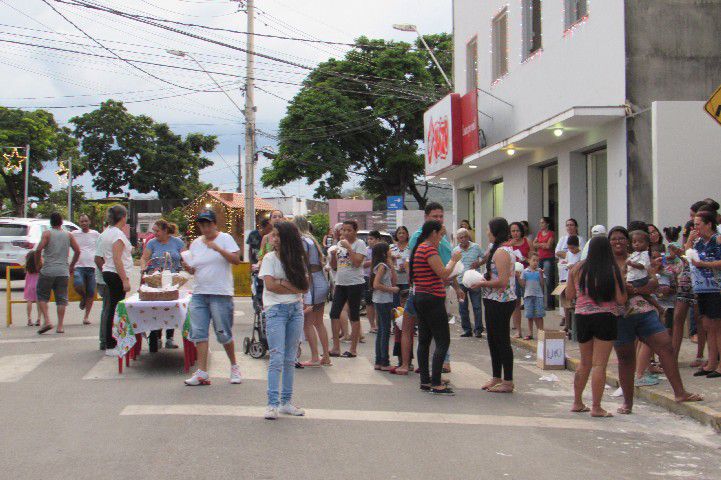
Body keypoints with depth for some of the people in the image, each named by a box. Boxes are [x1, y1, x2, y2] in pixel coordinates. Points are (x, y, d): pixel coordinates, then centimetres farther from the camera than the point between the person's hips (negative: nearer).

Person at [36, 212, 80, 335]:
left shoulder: (47, 234, -1)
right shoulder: (68, 235, 8)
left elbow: (39, 249, -13)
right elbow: (77, 251, 6)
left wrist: (37, 263, 2)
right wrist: (72, 266, 18)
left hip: (47, 271, -3)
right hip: (63, 272, 3)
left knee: (42, 296, 9)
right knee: (61, 299, 6)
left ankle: (47, 321, -5)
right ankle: (60, 326, 2)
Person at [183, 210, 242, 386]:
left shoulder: (225, 238, 0)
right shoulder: (195, 243, 14)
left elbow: (236, 260, -11)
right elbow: (194, 270, 19)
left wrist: (218, 248, -21)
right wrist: (188, 268, -4)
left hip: (220, 293, -5)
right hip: (199, 293, 5)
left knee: (223, 334, 0)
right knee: (199, 333, -2)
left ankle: (234, 366, 21)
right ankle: (202, 373, 1)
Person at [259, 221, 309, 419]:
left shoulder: (297, 259, 10)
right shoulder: (270, 258, 1)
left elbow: (304, 286, 1)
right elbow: (270, 285, -10)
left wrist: (282, 283, -9)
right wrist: (293, 287, -5)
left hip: (296, 309, 4)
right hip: (275, 310, -4)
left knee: (290, 359, 7)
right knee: (277, 358, -10)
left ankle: (286, 402, 13)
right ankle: (272, 404, -8)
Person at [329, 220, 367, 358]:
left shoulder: (359, 244, -5)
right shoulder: (340, 244, 13)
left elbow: (357, 263, -17)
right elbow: (334, 266, 15)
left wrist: (348, 248, -18)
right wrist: (333, 255, -4)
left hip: (355, 284, -6)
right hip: (340, 283, 6)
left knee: (354, 316, 1)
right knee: (334, 314, 2)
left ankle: (353, 349, 8)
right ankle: (336, 348, 9)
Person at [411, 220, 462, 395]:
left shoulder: (419, 248, 15)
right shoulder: (429, 249, -16)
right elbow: (443, 273, -19)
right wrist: (454, 260, -4)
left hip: (420, 298, 10)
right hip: (432, 300, -10)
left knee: (424, 340, 11)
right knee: (443, 341, -7)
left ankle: (425, 381, 16)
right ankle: (436, 383, -9)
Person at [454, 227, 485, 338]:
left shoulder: (476, 247, 1)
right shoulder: (455, 251, 6)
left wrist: (479, 263, -9)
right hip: (461, 282, 2)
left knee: (477, 306, -1)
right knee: (462, 308, 6)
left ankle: (478, 330, 5)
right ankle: (467, 329, 15)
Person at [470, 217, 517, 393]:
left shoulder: (501, 252, -19)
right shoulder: (505, 249, 14)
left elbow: (502, 281, -25)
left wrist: (482, 284, -14)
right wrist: (484, 280, 9)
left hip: (500, 303, -11)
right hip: (496, 302, 11)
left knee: (502, 341, -3)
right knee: (493, 340, 17)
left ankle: (508, 382, 5)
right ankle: (497, 377, 27)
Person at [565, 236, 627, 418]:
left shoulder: (577, 269, 2)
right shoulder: (613, 270, -9)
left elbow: (569, 295, 8)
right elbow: (621, 300, -9)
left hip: (582, 317, 4)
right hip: (605, 318, -4)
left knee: (585, 362, 19)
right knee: (599, 364, -2)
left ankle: (577, 403, 26)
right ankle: (596, 407, -1)